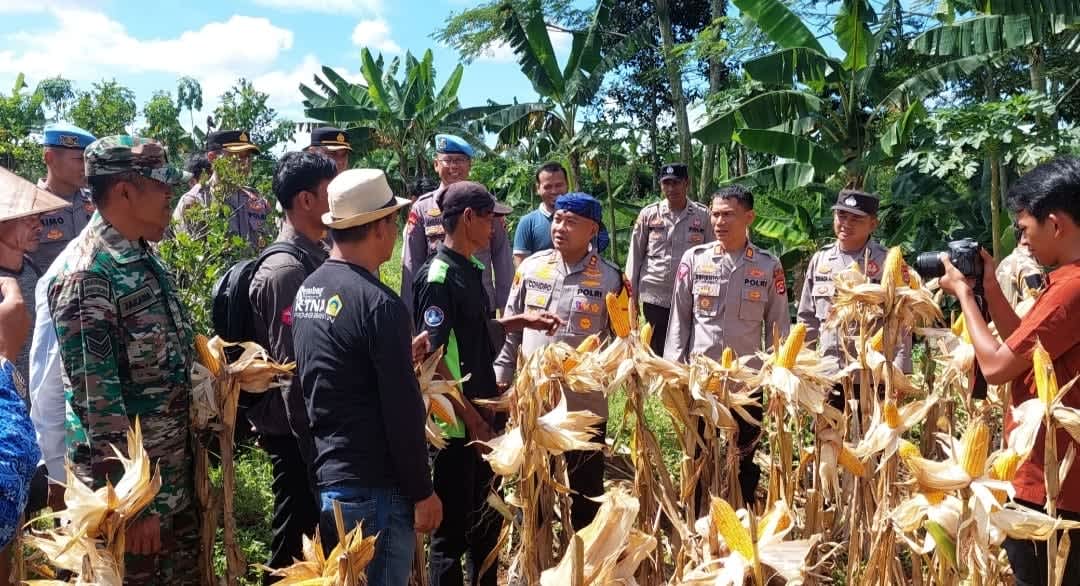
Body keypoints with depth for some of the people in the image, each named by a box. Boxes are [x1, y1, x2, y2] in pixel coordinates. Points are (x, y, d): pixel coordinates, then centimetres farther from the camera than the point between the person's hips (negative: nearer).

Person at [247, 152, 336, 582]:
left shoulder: (317, 258, 7)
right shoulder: (286, 271, -21)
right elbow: (293, 370, -21)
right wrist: (313, 444, -18)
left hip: (318, 421, 9)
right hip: (296, 429, -9)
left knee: (317, 532, 18)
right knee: (296, 543, 4)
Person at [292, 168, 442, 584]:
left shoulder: (307, 290, 7)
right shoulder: (379, 303, -19)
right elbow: (402, 411, -19)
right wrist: (422, 492, -10)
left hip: (320, 481, 9)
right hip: (370, 489, -9)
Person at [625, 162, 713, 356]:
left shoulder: (703, 215, 2)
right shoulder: (648, 214, 2)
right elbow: (635, 256, 7)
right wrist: (632, 296, 5)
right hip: (654, 297, 0)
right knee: (658, 351, 6)